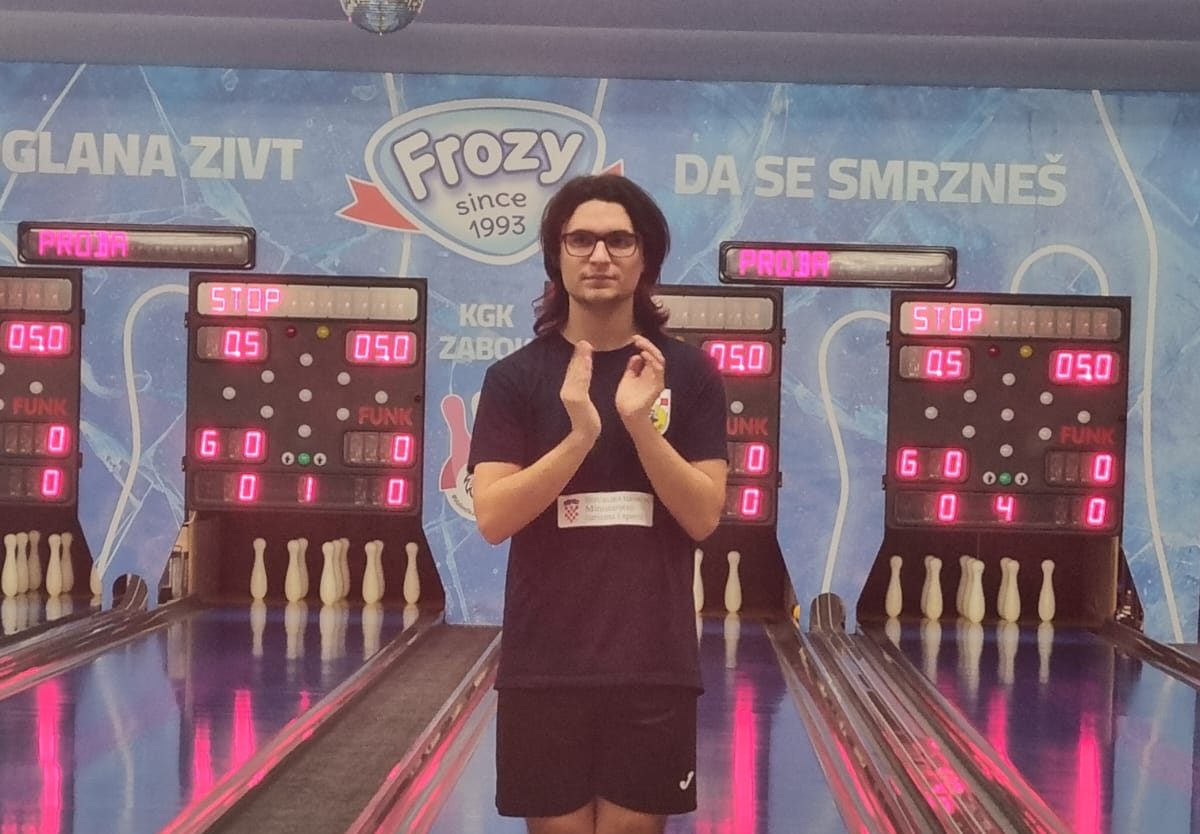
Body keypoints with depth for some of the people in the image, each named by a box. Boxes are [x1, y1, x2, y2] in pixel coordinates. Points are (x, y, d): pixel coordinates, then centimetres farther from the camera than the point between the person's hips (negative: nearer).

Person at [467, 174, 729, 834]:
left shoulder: (689, 374, 1)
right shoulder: (516, 377, 0)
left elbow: (703, 519, -4)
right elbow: (492, 519, -9)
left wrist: (642, 424, -18)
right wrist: (579, 436, -22)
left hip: (653, 664, 0)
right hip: (544, 666, 0)